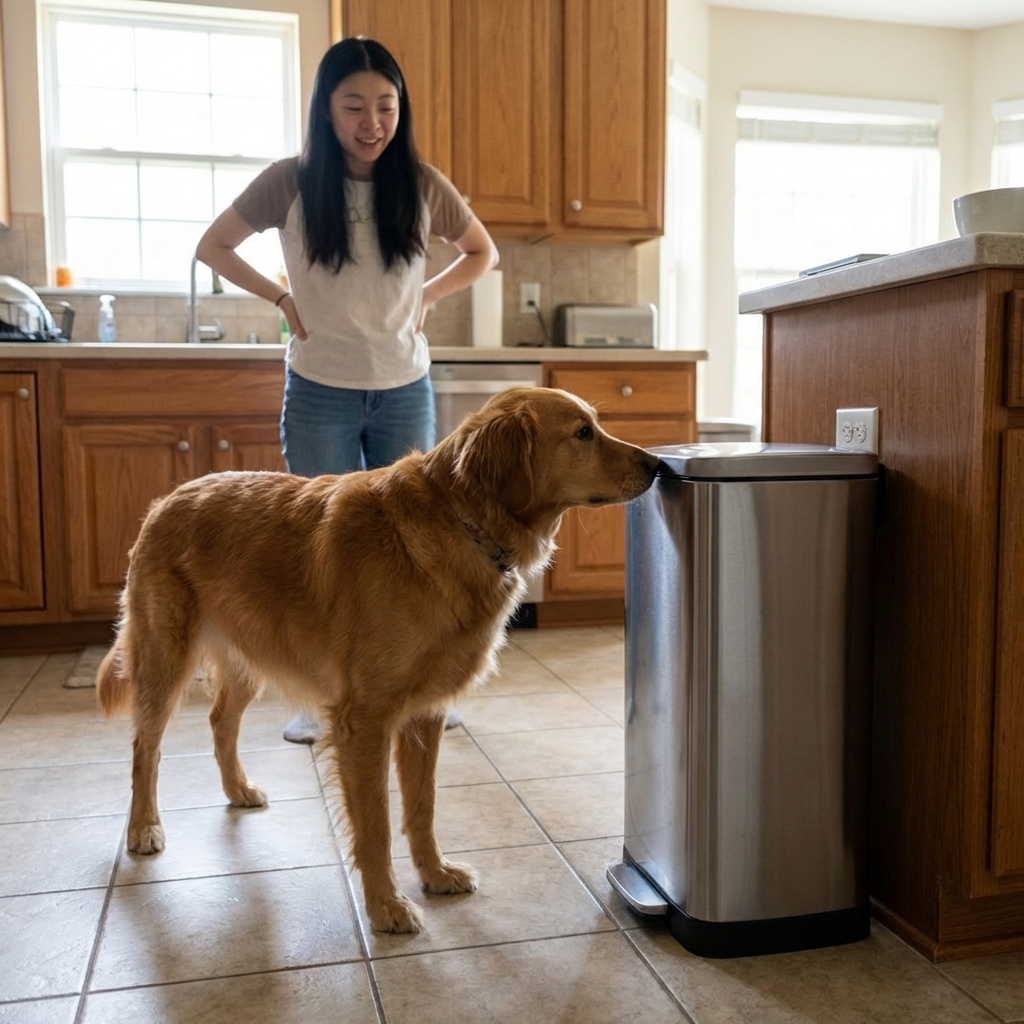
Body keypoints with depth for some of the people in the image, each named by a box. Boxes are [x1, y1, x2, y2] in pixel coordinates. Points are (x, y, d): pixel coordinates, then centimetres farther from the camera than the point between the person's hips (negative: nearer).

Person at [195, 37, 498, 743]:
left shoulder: (421, 184, -2)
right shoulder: (291, 183, -6)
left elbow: (483, 253, 13)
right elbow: (212, 247, 7)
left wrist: (426, 296, 1)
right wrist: (282, 299, -1)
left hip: (404, 389, 2)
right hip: (320, 393, -1)